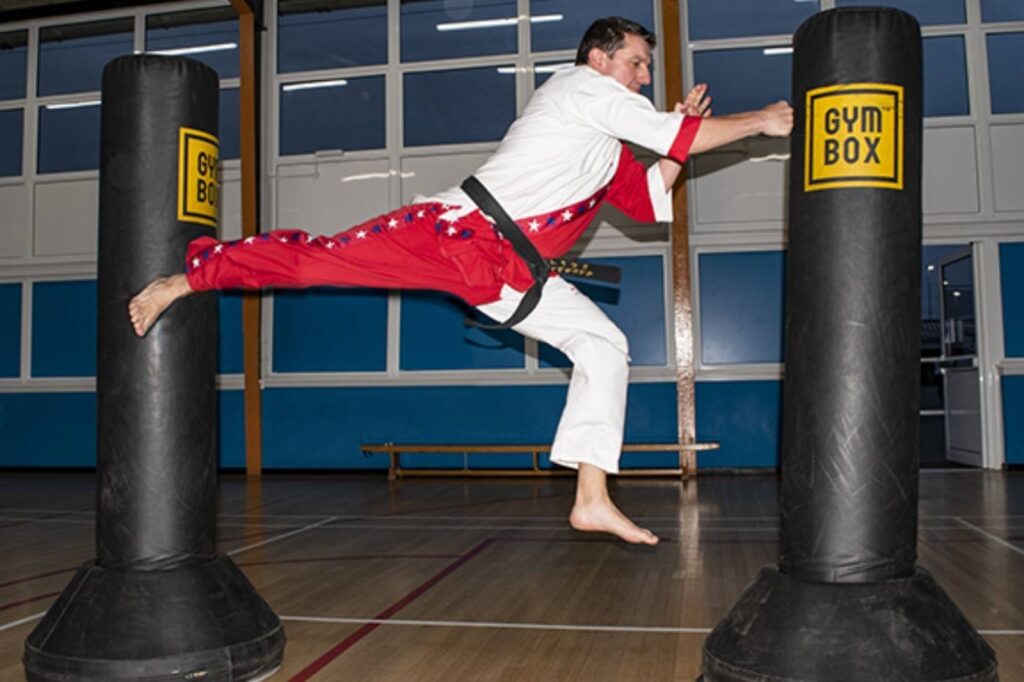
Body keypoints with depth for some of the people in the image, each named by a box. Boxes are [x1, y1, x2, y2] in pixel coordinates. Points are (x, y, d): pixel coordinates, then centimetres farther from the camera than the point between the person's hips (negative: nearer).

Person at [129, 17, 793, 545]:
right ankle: (180, 282, 6)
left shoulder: (609, 147, 23)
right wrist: (761, 121, 4)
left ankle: (592, 500, 6)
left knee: (606, 345, 5)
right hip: (458, 234, -9)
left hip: (507, 273, 9)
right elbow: (677, 136, -8)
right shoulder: (582, 88, -3)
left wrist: (680, 131, 17)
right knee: (321, 255, -14)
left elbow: (652, 203, 25)